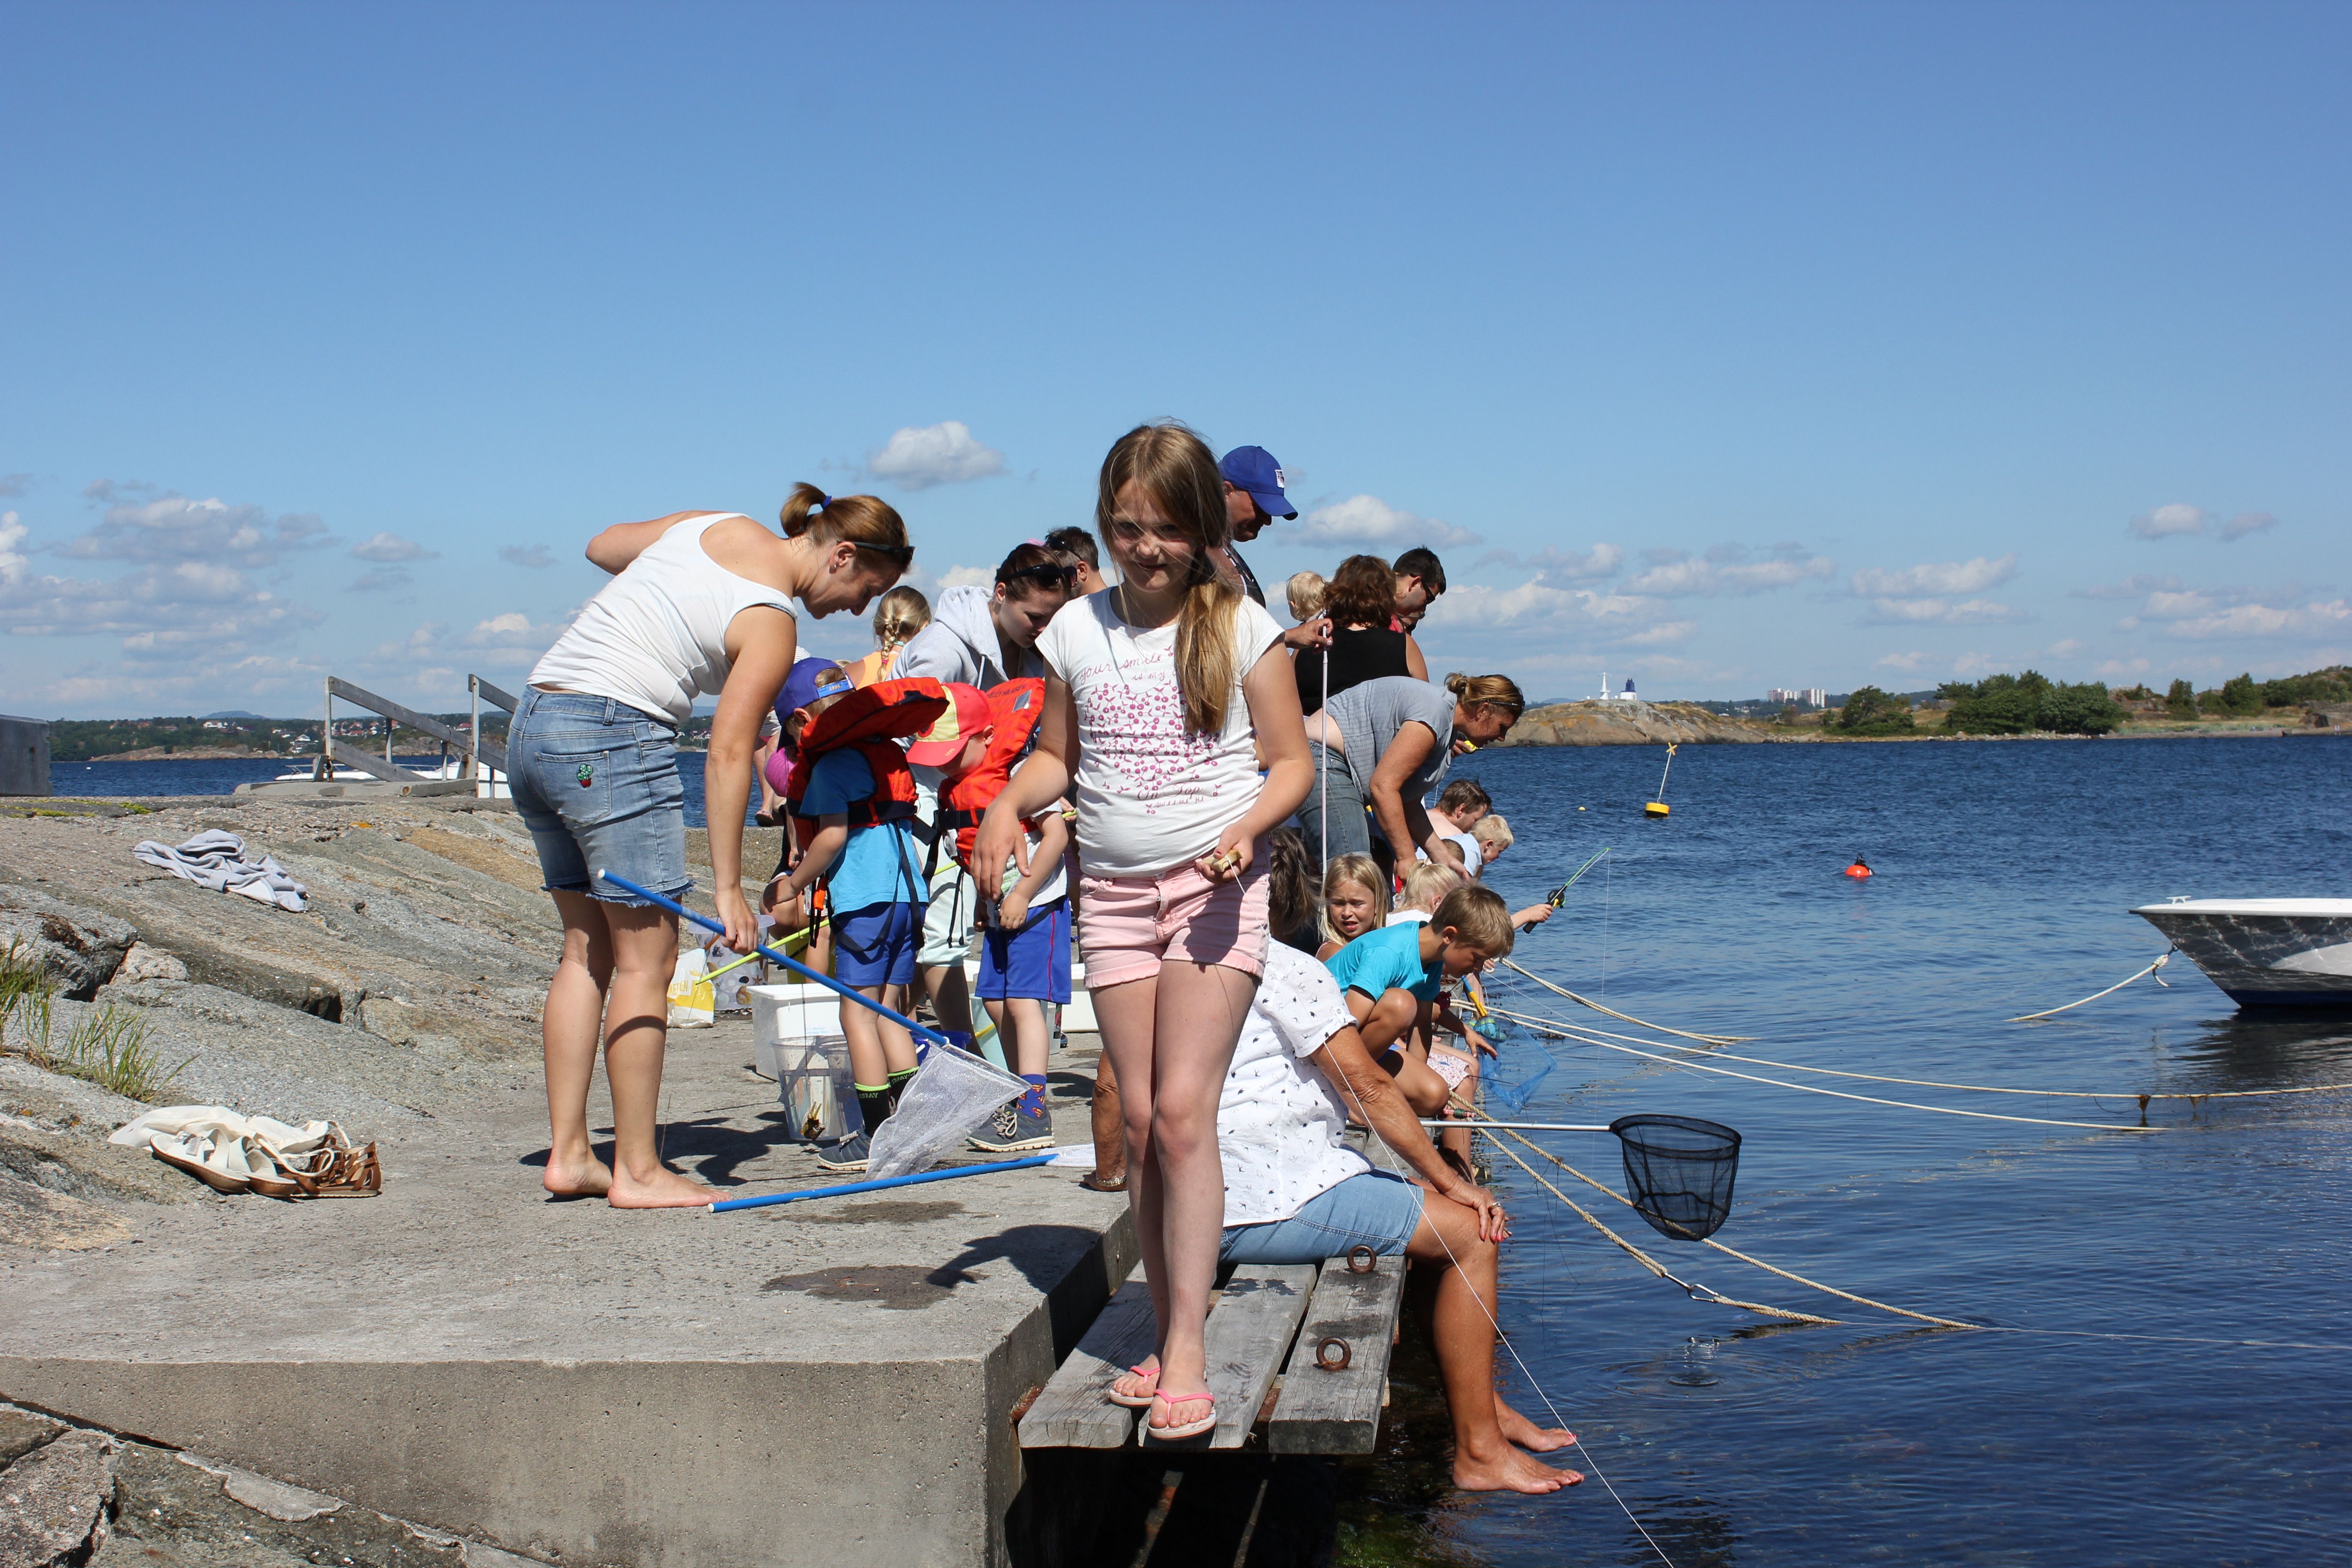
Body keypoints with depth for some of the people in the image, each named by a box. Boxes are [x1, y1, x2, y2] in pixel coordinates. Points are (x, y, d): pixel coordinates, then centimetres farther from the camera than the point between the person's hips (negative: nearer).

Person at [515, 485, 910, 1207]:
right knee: (646, 960, -1)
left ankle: (569, 1154, 15)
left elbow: (601, 545, 27)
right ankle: (637, 1170, 3)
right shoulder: (770, 623, -9)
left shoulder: (714, 525, 12)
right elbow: (728, 755, -14)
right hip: (614, 739, -9)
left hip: (533, 723, 9)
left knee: (587, 950, 13)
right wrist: (728, 888, -13)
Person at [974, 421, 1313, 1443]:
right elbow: (1057, 754, 15)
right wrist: (1008, 805, -5)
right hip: (1112, 892, 4)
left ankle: (1187, 1356, -10)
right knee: (1139, 1123, 5)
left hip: (1214, 889, -4)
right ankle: (1166, 1339, 15)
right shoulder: (1076, 632, 6)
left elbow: (1292, 762, 1)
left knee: (1183, 1111, -13)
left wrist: (1247, 827, -18)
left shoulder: (1241, 629, -3)